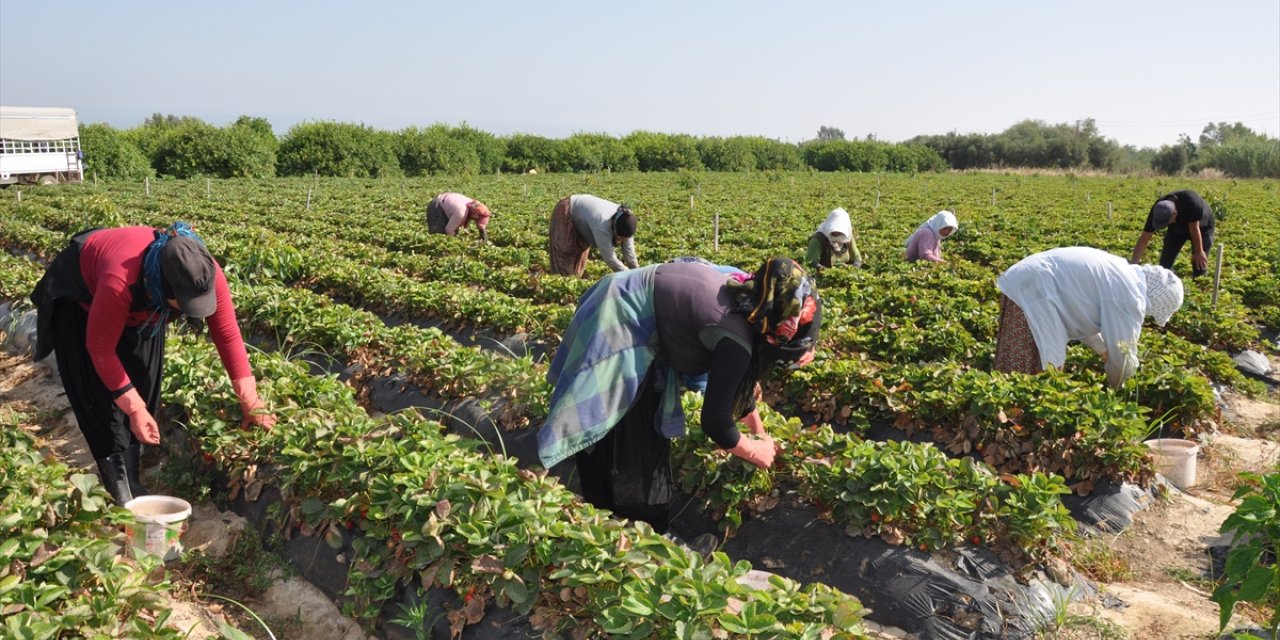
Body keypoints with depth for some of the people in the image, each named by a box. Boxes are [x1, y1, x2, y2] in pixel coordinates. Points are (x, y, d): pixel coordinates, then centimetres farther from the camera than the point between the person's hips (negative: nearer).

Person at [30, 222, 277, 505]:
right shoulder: (120, 282, -48)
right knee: (99, 395, -10)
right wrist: (134, 409, -32)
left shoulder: (207, 275, -35)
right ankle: (121, 481, -2)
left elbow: (228, 334, -26)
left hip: (142, 306, 4)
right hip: (80, 297, -4)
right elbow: (101, 348, -33)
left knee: (143, 385, 2)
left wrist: (249, 401, -26)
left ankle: (131, 473, 15)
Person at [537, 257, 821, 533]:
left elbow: (739, 381, 18)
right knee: (620, 439, 0)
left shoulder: (748, 302, 0)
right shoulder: (735, 339, -27)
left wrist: (759, 430, 25)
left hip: (631, 310, 10)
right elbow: (714, 420, -19)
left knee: (647, 429, 19)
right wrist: (754, 451, -1)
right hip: (616, 322, -10)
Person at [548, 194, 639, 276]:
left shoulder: (624, 222, -23)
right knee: (567, 249, -6)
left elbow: (628, 248, -12)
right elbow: (609, 258, -37)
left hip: (581, 209, 7)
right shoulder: (602, 226, -45)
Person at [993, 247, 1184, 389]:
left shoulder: (1121, 274, 19)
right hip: (1033, 293, -11)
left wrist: (1105, 352, 33)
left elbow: (1082, 313, 31)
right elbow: (1123, 354, -3)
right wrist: (1116, 388, 15)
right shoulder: (1131, 297, -11)